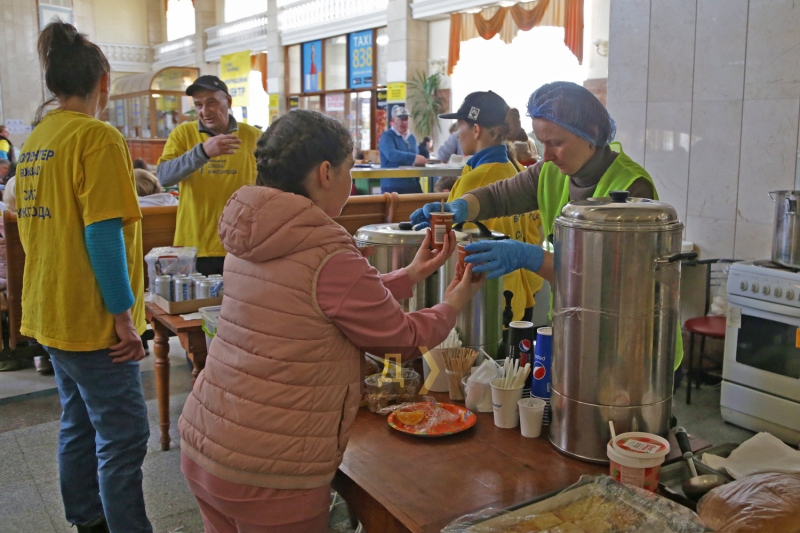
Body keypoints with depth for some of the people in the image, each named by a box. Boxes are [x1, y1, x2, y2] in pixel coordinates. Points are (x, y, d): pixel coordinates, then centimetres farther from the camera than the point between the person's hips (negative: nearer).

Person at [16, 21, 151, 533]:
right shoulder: (98, 136, -15)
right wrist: (125, 317, -18)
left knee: (79, 424, 19)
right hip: (92, 317, -9)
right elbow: (103, 235, -21)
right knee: (123, 436, -1)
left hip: (52, 311, 9)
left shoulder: (36, 139, 11)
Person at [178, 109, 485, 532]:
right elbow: (404, 336, -7)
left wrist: (410, 275, 18)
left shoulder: (250, 241, 2)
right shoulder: (329, 256, -21)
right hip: (267, 474, -7)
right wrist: (453, 304, 12)